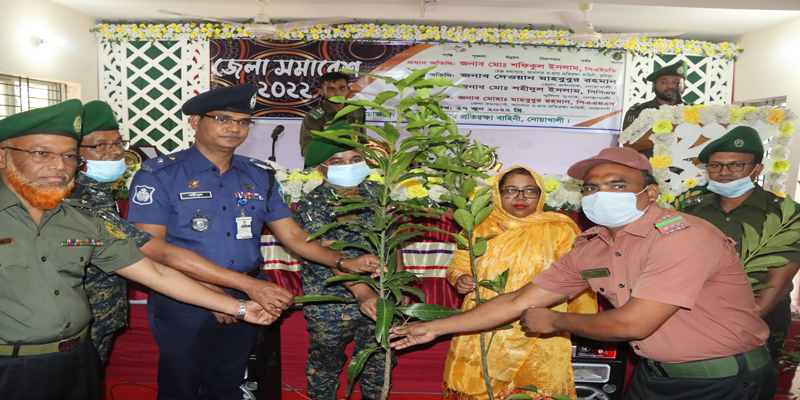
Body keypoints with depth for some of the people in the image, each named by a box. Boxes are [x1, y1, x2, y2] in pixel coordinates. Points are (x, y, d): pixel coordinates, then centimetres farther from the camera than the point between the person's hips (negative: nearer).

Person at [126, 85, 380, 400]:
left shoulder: (260, 177, 6)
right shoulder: (159, 175, -7)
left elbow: (293, 235, 5)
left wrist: (343, 262, -10)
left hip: (244, 301, 4)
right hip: (183, 303, -3)